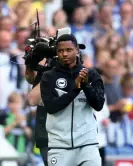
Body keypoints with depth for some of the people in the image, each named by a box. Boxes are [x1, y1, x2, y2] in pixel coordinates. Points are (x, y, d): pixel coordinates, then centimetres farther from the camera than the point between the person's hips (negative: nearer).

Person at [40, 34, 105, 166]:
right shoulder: (49, 77, 3)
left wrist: (86, 85, -18)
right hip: (59, 145, 0)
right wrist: (75, 88, -18)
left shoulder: (91, 75, 6)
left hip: (87, 143, 0)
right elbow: (50, 107, -9)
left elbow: (98, 105, -2)